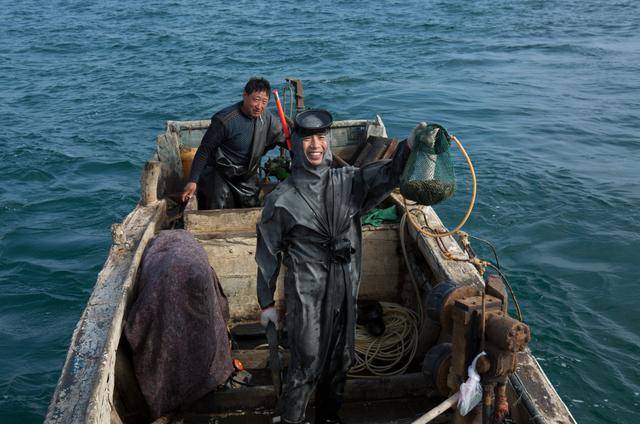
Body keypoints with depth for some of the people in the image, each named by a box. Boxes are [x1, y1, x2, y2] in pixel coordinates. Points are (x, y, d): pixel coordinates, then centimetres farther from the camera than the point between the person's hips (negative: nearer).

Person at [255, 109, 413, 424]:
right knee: (306, 365, -1)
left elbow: (389, 174, -11)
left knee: (340, 360, 19)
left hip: (345, 291, 5)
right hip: (306, 295, -4)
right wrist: (266, 303, 1)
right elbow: (268, 254, -2)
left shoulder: (349, 181, 1)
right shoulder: (281, 199, -8)